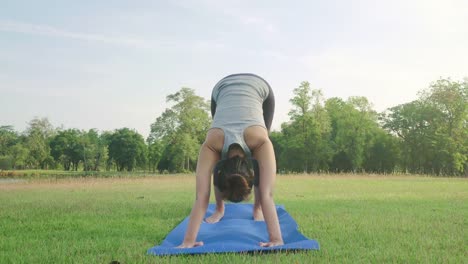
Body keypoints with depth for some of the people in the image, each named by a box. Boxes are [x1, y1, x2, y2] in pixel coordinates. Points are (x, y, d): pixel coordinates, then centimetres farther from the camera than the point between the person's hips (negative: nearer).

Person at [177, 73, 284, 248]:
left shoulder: (260, 141, -42)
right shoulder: (211, 144, -38)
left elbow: (267, 195, -47)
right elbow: (201, 197, -41)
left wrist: (277, 239, -52)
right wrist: (188, 240, -45)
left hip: (259, 88, -1)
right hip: (222, 89, 1)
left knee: (260, 164, -2)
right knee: (219, 163, -3)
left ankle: (257, 208, 14)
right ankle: (219, 209, 13)